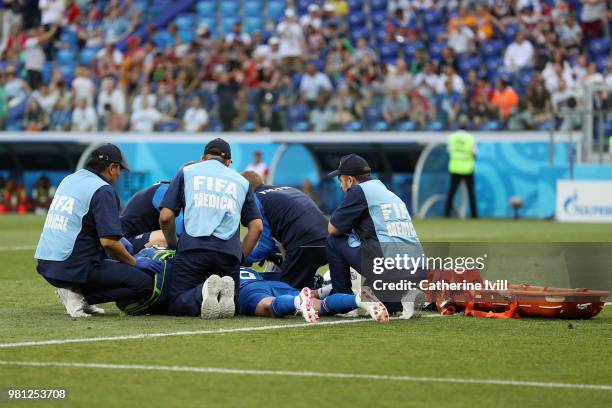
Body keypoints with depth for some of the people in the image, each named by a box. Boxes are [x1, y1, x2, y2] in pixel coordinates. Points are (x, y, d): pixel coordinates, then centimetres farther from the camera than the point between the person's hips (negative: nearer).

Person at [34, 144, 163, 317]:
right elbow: (108, 242, -17)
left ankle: (77, 291, 8)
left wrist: (118, 242, 31)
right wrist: (135, 263, -2)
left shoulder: (68, 179, 16)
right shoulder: (103, 190, -9)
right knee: (145, 283, -9)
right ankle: (79, 293, -12)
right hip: (74, 268, -9)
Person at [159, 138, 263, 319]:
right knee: (227, 306, 14)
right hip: (229, 250, 2)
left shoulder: (186, 172, 20)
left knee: (176, 305, 3)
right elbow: (257, 226, 16)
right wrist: (240, 258, 21)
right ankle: (225, 294, -21)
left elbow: (165, 217, 11)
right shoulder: (241, 181, 25)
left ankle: (205, 291, -29)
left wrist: (173, 246, 26)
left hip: (193, 245, -2)